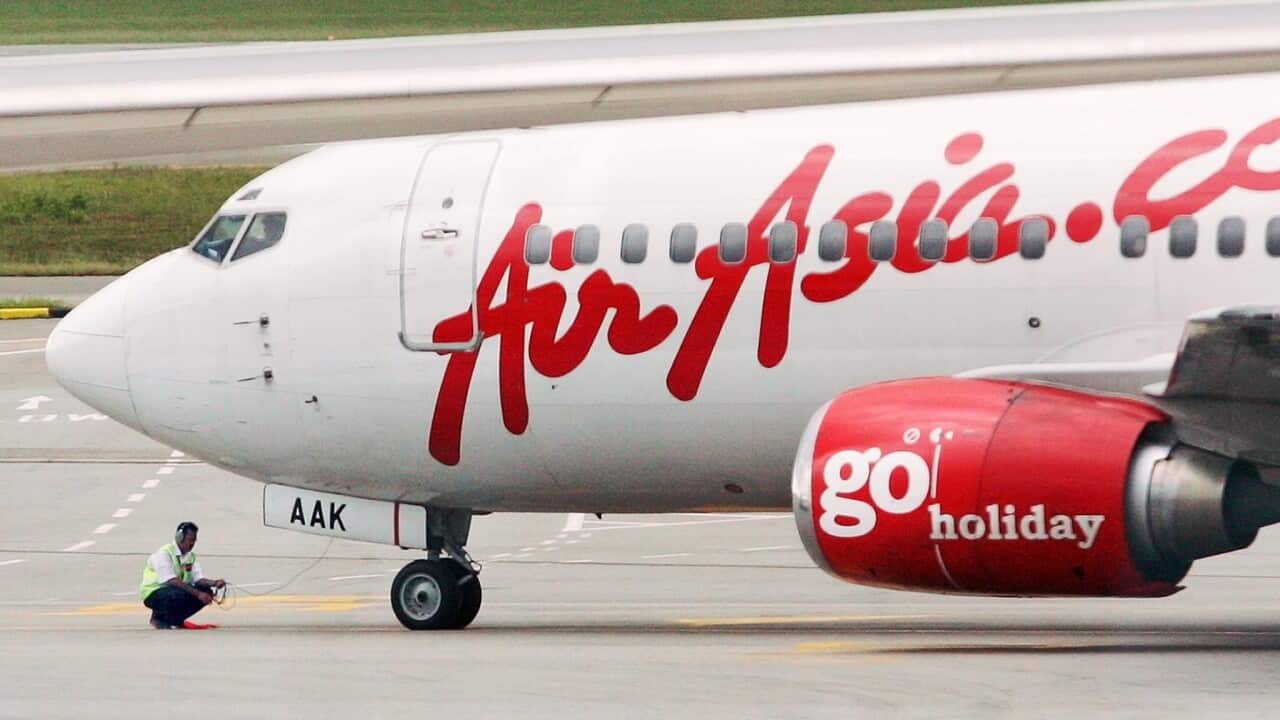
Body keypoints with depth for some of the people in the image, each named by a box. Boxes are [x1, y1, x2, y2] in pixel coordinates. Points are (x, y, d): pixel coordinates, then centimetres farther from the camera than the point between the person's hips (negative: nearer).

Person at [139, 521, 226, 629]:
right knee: (181, 594, -37)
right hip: (154, 594, -8)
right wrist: (198, 593, -35)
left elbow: (199, 579, -1)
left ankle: (176, 619, 3)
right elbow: (172, 581, -29)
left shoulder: (190, 556, 7)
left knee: (207, 591, -10)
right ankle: (158, 617, -9)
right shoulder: (164, 554, -19)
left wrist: (215, 583, -23)